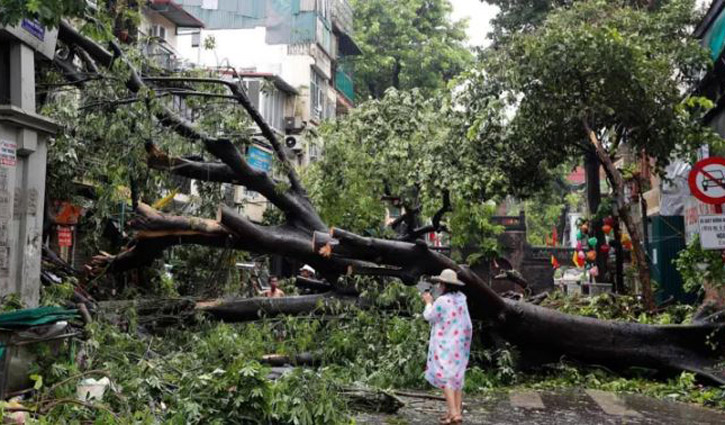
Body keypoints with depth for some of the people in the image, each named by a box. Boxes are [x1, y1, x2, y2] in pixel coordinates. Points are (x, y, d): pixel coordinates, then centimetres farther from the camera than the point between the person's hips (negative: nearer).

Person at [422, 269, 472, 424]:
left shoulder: (442, 301, -21)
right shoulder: (461, 298, 3)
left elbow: (429, 316, -8)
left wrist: (428, 302, 10)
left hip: (445, 345, -8)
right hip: (459, 343, 8)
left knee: (445, 376, -3)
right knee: (457, 377, 14)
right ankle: (458, 411, 19)